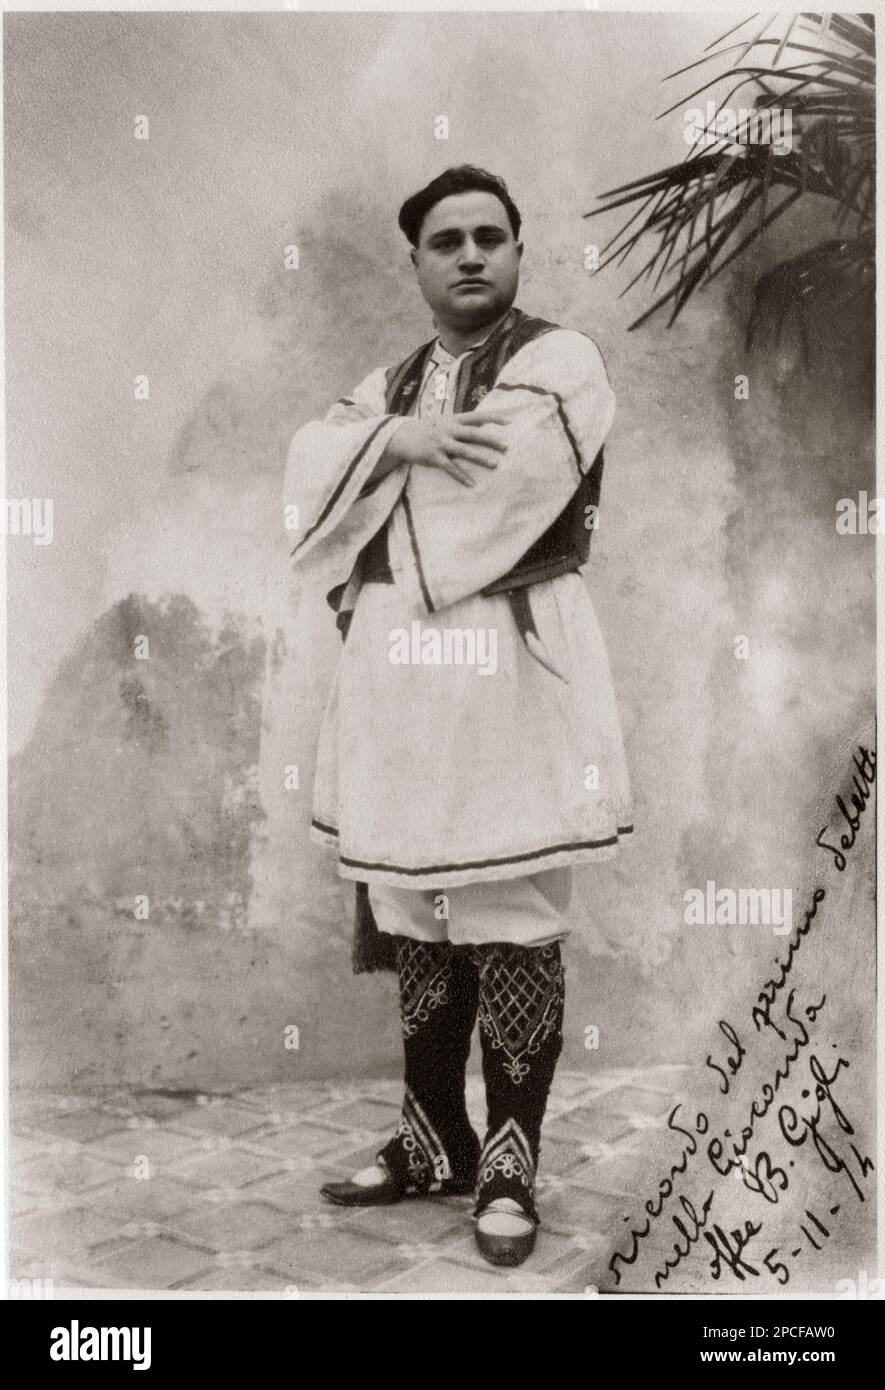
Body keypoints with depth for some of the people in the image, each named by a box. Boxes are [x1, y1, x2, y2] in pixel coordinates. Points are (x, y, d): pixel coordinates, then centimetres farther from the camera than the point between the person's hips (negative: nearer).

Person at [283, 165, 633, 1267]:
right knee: (413, 918, 12)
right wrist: (396, 437, -14)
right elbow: (308, 468, 4)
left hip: (513, 673, -6)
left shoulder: (561, 360, 0)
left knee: (512, 923, -1)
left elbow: (498, 485, -15)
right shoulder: (387, 384, 19)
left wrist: (362, 562, -2)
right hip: (394, 677, 6)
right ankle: (434, 1141, 27)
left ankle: (510, 1164, 13)